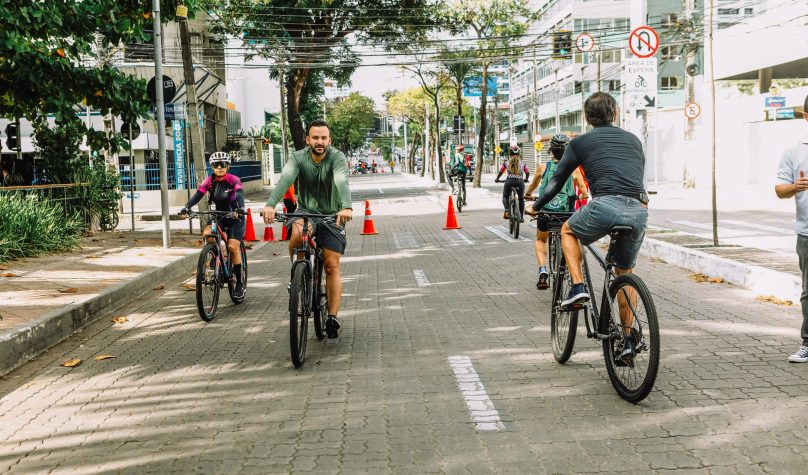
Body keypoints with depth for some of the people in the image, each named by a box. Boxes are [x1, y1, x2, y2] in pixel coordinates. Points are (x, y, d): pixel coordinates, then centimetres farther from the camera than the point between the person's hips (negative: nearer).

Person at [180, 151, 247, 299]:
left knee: (233, 246, -19)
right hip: (219, 216, 3)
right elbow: (198, 195, -19)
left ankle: (239, 283, -4)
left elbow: (239, 195, -32)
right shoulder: (209, 181, -6)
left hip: (235, 218, -3)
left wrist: (240, 209, -53)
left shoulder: (234, 180, -15)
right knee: (206, 233, -26)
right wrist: (186, 207, -38)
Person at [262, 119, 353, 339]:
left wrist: (346, 207, -57)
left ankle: (332, 318, 2)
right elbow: (285, 179, -30)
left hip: (332, 215, -1)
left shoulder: (337, 157, -17)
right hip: (305, 211, 1)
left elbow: (341, 182, -37)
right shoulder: (298, 157, -12)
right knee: (296, 234, -34)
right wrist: (270, 204, -48)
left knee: (332, 266, -6)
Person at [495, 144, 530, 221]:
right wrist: (526, 179, 39)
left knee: (505, 196, 22)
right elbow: (527, 173, 18)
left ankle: (507, 210, -7)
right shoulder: (523, 163, 11)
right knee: (521, 198, 23)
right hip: (520, 181, 1)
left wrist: (496, 179, 29)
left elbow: (500, 172, 11)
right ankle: (522, 216, 19)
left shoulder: (507, 163, 8)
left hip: (509, 181, -1)